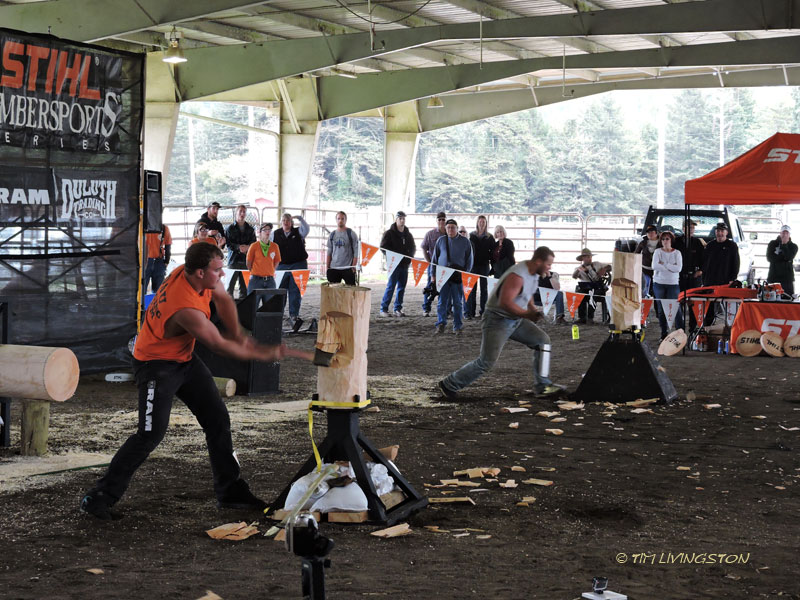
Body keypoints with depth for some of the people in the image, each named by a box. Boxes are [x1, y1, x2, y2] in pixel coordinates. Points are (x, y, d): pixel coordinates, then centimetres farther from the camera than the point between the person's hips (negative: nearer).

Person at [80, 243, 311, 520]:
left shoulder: (190, 272, -12)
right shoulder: (187, 309, -35)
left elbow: (223, 298, 9)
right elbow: (219, 345, -24)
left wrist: (237, 334, -2)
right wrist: (263, 354, -15)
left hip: (185, 359, 9)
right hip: (156, 365, -9)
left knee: (218, 420, 8)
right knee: (151, 433, -16)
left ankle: (230, 491, 18)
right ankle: (99, 497, -7)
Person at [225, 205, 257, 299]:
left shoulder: (250, 229, 14)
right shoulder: (230, 228, 6)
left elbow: (254, 243, 8)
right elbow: (228, 243, -2)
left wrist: (247, 247, -13)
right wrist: (238, 247, -17)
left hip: (246, 259, 3)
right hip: (234, 259, -3)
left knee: (244, 286, 1)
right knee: (231, 285, -6)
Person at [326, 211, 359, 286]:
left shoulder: (351, 233, -1)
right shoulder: (332, 234, 11)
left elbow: (356, 251, -3)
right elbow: (329, 251, 15)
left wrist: (353, 266, -11)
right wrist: (327, 267, 9)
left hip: (347, 268, -4)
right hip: (334, 268, 4)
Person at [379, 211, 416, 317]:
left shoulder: (408, 234, 15)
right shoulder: (389, 233, -2)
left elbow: (413, 247, 21)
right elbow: (383, 247, -8)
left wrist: (409, 255, 1)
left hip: (405, 264, 6)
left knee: (402, 287, 6)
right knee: (391, 286, -8)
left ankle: (398, 309, 13)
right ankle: (383, 309, -3)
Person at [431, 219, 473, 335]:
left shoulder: (465, 242, 5)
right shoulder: (441, 241, 9)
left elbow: (469, 260, 7)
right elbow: (435, 258, 13)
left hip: (458, 276, -1)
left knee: (458, 302, 5)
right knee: (442, 301, -4)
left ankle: (457, 326, 12)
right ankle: (440, 324, -3)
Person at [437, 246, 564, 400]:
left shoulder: (534, 273, 4)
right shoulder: (518, 276, -26)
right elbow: (505, 302, -34)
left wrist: (532, 309, 9)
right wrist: (527, 314, -27)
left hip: (516, 320, 9)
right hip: (497, 320, -9)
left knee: (542, 340, -1)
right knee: (487, 361, -13)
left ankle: (543, 387, 2)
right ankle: (448, 385, 2)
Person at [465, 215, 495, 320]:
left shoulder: (489, 237, 6)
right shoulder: (471, 236, 5)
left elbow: (492, 252, 6)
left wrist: (492, 264, -3)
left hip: (484, 265, 1)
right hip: (473, 265, -1)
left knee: (484, 288, 3)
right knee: (472, 289, -3)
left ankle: (483, 311, 8)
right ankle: (470, 312, -1)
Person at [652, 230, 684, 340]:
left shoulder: (677, 253, 5)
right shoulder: (658, 252, 4)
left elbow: (679, 268, -9)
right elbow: (655, 266, -12)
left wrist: (664, 264, -11)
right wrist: (671, 267, -10)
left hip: (673, 283, -1)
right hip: (659, 283, 1)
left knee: (676, 308, -10)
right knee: (661, 309, 3)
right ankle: (664, 332, 11)